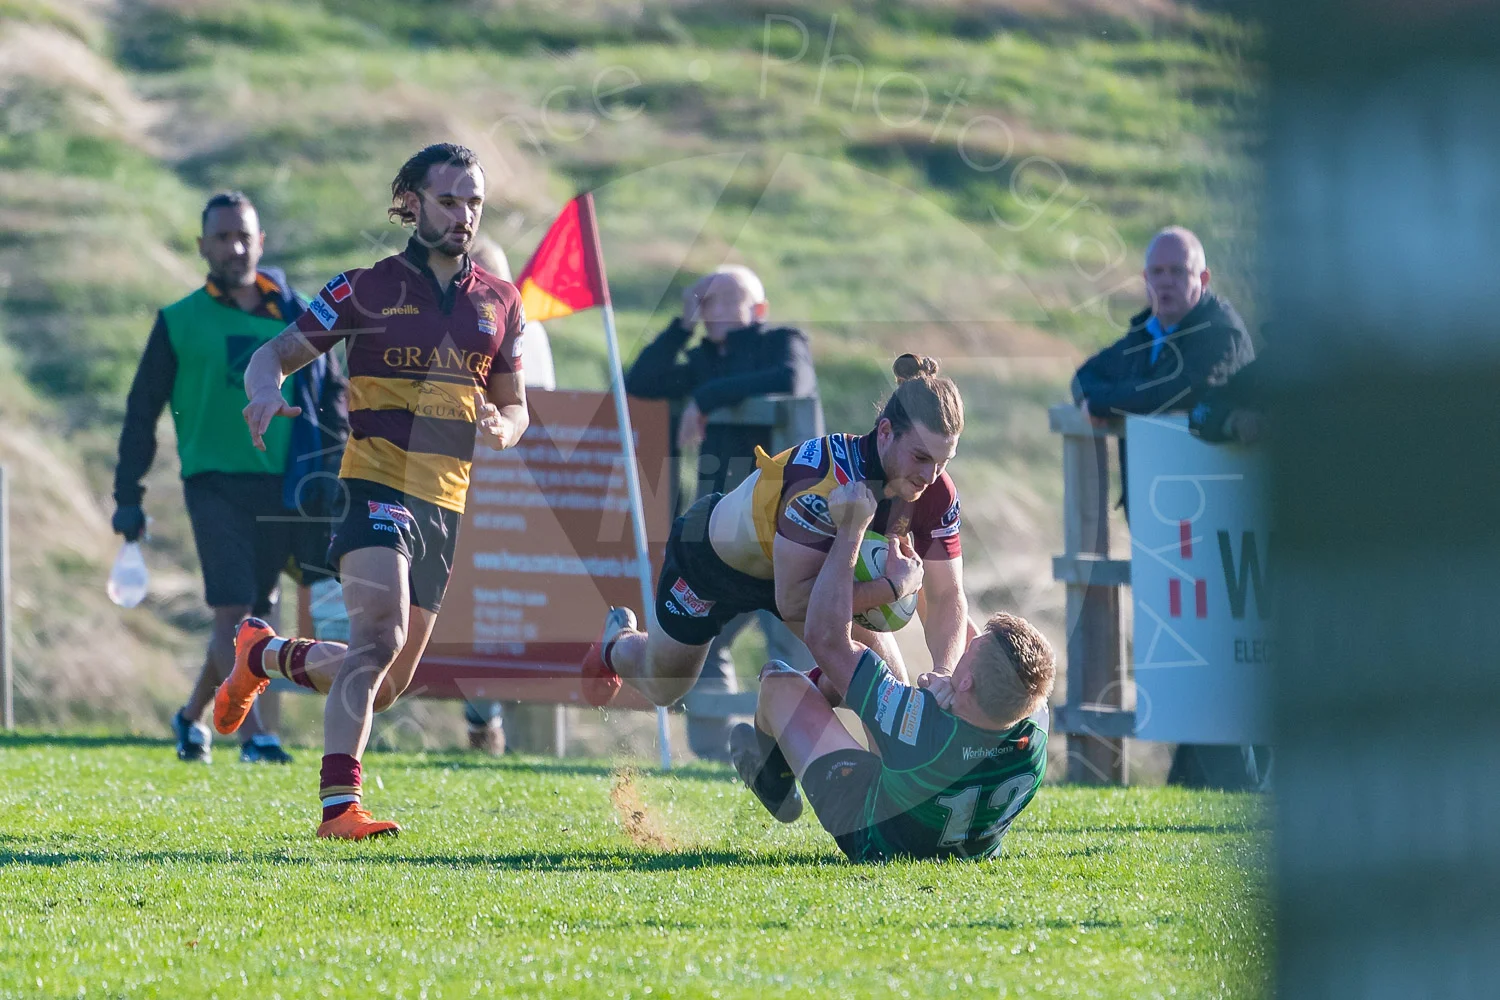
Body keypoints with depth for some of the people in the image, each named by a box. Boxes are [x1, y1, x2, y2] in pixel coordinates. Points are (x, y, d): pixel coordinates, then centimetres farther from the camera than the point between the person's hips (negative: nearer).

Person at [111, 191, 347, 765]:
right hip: (216, 482, -3)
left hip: (285, 485, 3)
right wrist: (128, 496, 3)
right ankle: (254, 735, -16)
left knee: (250, 615, 8)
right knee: (233, 610, -14)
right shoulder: (179, 323, 5)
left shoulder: (299, 317, 10)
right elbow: (142, 412, 8)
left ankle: (192, 716, 27)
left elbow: (334, 396, 16)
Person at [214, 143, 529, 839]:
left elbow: (515, 405, 21)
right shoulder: (369, 287, -2)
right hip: (377, 487, -6)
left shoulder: (500, 301, 12)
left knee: (386, 684, 12)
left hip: (445, 503, 6)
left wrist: (500, 429, -4)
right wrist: (265, 394, -24)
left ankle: (264, 656, 40)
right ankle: (339, 803, -31)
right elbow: (275, 354, 0)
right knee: (379, 637, -27)